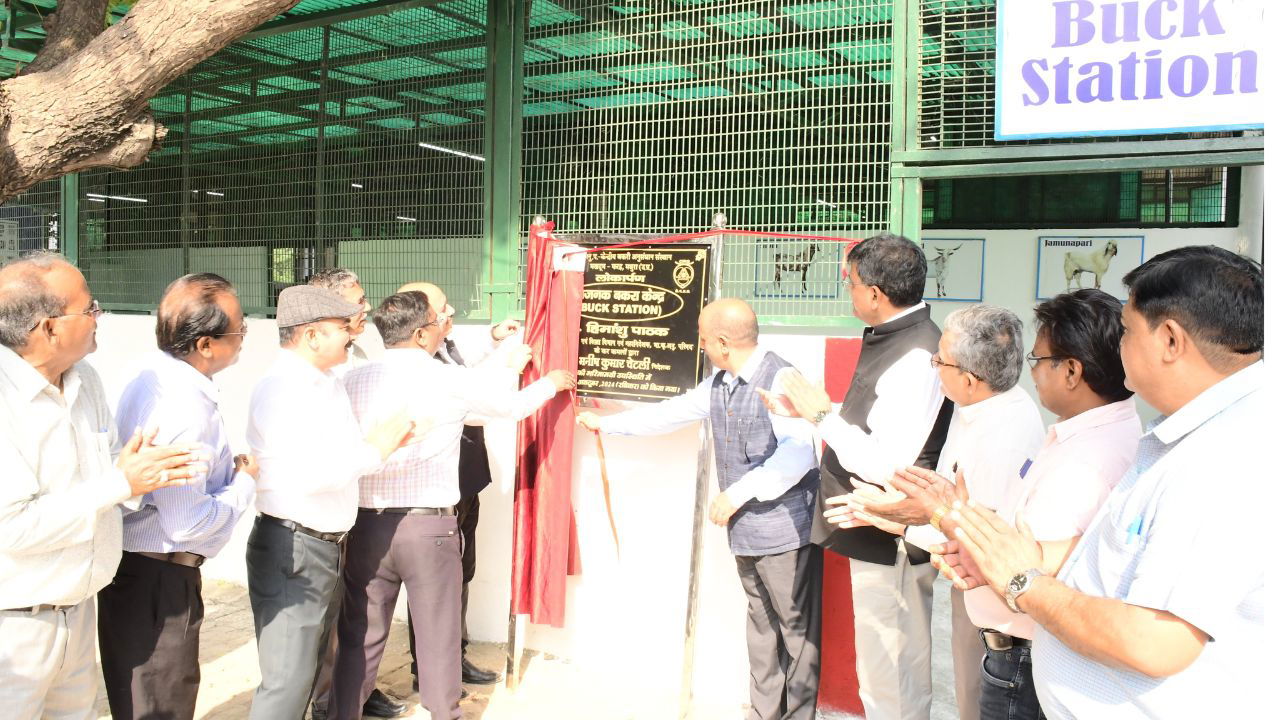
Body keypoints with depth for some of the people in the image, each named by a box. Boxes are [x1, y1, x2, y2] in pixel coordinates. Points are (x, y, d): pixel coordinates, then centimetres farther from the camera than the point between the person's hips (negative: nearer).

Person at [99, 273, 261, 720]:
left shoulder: (153, 376, 4)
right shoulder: (186, 408, -27)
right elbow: (187, 523, -27)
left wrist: (230, 470, -1)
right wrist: (244, 484, -12)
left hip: (130, 565, 10)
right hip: (157, 581, -10)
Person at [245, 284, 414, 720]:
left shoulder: (330, 385, 13)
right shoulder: (279, 389, -17)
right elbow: (309, 472, -28)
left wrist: (384, 440, 1)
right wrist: (373, 449, -18)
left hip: (330, 547, 10)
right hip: (291, 550, -9)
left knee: (308, 669, 19)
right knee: (288, 679, -5)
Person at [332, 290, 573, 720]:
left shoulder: (355, 380, -1)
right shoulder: (449, 380, -8)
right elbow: (513, 404, 6)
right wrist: (553, 383, 28)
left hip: (367, 524, 3)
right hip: (429, 527, -3)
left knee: (360, 640, 14)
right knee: (438, 639, 14)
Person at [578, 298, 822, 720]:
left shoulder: (781, 379, -17)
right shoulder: (717, 386, 10)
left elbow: (797, 454, -26)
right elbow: (668, 414, 21)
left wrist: (738, 494, -22)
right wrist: (606, 424, 26)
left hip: (786, 531, -8)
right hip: (745, 534, 8)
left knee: (797, 629, 3)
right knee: (761, 628, 16)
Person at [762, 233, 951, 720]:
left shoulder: (914, 357, -23)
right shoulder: (890, 339, 10)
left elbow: (886, 465, -27)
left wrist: (822, 415, -17)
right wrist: (806, 410, 14)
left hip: (890, 544, -10)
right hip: (877, 537, 10)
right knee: (894, 677, 22)